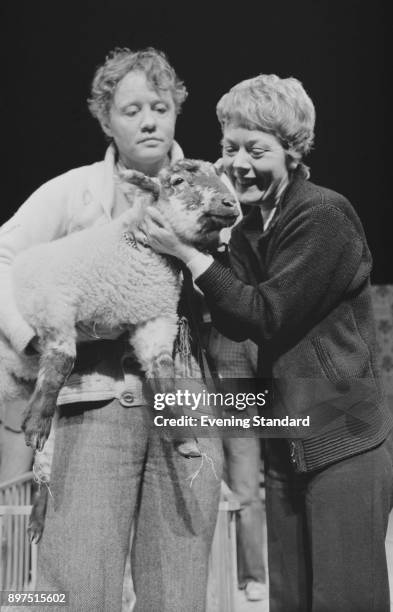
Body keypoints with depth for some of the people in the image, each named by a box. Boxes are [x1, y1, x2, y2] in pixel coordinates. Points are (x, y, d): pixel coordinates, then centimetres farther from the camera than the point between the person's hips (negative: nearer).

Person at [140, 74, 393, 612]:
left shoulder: (325, 216, -14)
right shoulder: (249, 228, 11)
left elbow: (266, 315, -17)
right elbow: (236, 326, 1)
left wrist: (187, 253, -15)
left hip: (344, 440, -8)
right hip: (285, 443, 8)